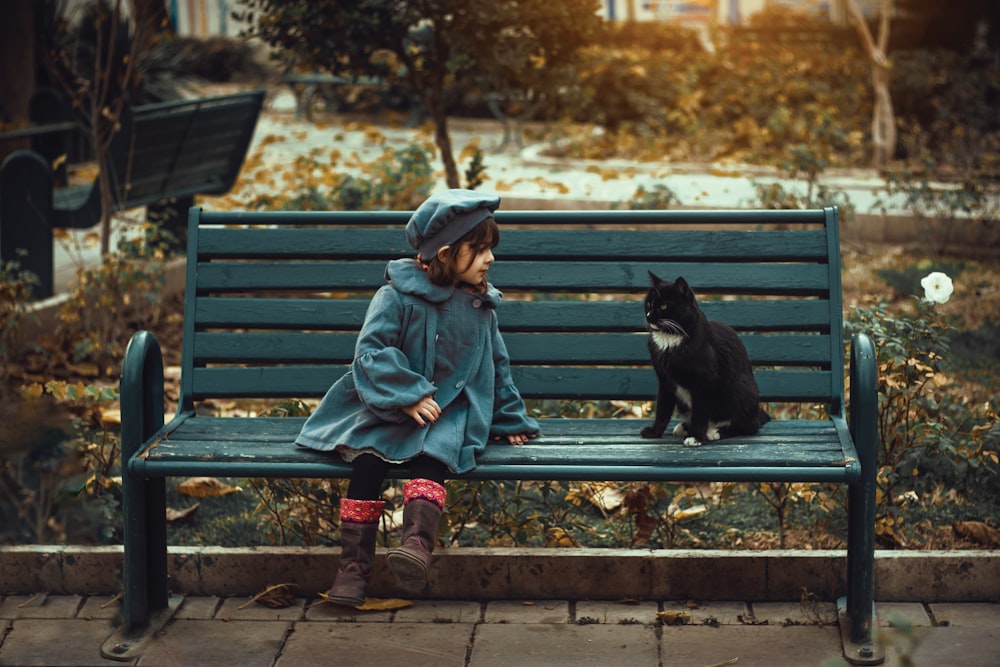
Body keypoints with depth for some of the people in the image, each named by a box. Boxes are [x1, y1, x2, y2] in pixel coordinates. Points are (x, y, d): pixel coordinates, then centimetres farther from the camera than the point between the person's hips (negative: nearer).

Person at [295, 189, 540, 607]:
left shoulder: (480, 308, 11)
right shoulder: (397, 297, -4)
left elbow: (497, 366, 22)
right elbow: (371, 349, -12)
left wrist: (511, 420, 24)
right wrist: (408, 396, -21)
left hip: (453, 414, 2)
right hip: (391, 411, -2)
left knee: (431, 453, -32)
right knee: (369, 457, -29)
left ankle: (417, 542, -50)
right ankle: (354, 562, -23)